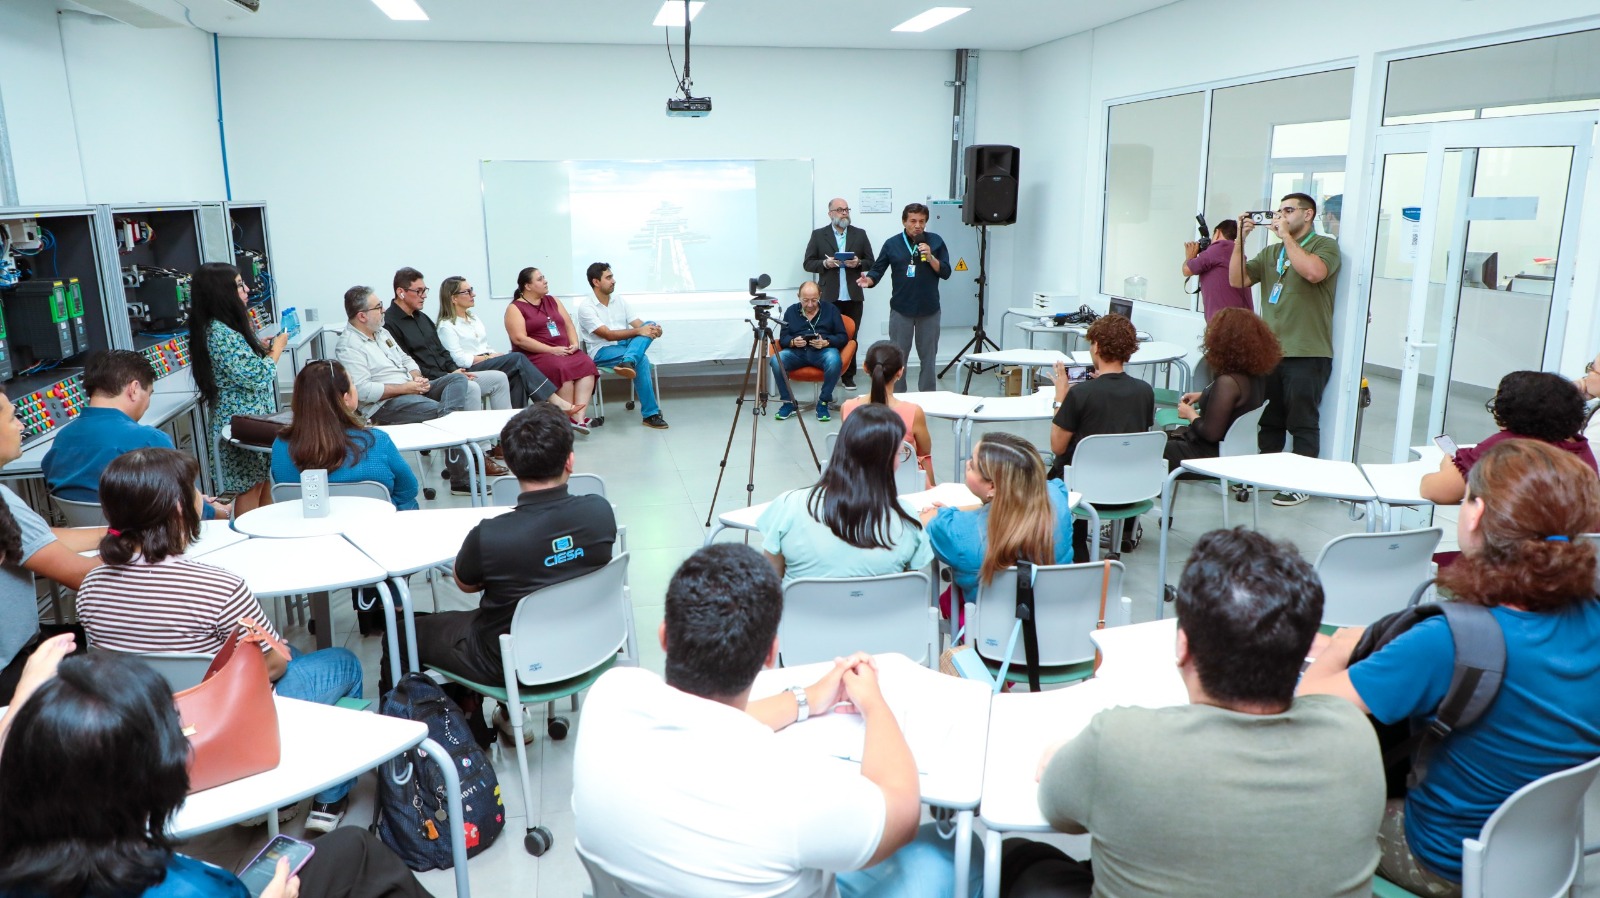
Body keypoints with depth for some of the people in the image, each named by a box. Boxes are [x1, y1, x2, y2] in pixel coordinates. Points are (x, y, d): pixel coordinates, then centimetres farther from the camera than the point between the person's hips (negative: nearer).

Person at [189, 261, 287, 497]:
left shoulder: (227, 326, 8)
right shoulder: (220, 334, -22)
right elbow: (255, 377, -23)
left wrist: (265, 347, 10)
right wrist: (277, 348, -9)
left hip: (253, 416, 10)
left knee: (263, 481, 15)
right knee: (250, 487, -1)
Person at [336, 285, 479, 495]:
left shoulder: (381, 332, 18)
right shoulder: (348, 346, -10)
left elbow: (405, 359, 24)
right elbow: (362, 390, -20)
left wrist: (417, 377, 0)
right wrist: (405, 387, -19)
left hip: (411, 390, 10)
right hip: (384, 405, -10)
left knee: (458, 379, -9)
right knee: (446, 413, -29)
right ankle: (458, 478, -21)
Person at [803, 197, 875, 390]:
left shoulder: (860, 234, 10)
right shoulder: (818, 235, 5)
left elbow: (870, 262, 10)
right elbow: (807, 263, 3)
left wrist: (858, 263, -11)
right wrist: (825, 263, -14)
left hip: (853, 296, 2)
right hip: (828, 297, -1)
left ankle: (848, 376, 12)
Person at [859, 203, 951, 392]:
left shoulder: (936, 241, 1)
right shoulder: (892, 244, 0)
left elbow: (945, 273, -1)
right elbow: (878, 270, -1)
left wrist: (930, 257, -16)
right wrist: (869, 279, -22)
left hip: (929, 309, 1)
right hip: (901, 309, 0)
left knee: (928, 357, 8)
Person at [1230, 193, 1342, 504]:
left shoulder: (1325, 246, -1)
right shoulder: (1271, 251, 16)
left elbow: (1313, 272, -23)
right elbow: (1238, 280, 8)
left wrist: (1287, 235, -14)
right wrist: (1241, 239, -1)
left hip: (1307, 354, -6)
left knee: (1303, 423, -1)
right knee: (1269, 420, 15)